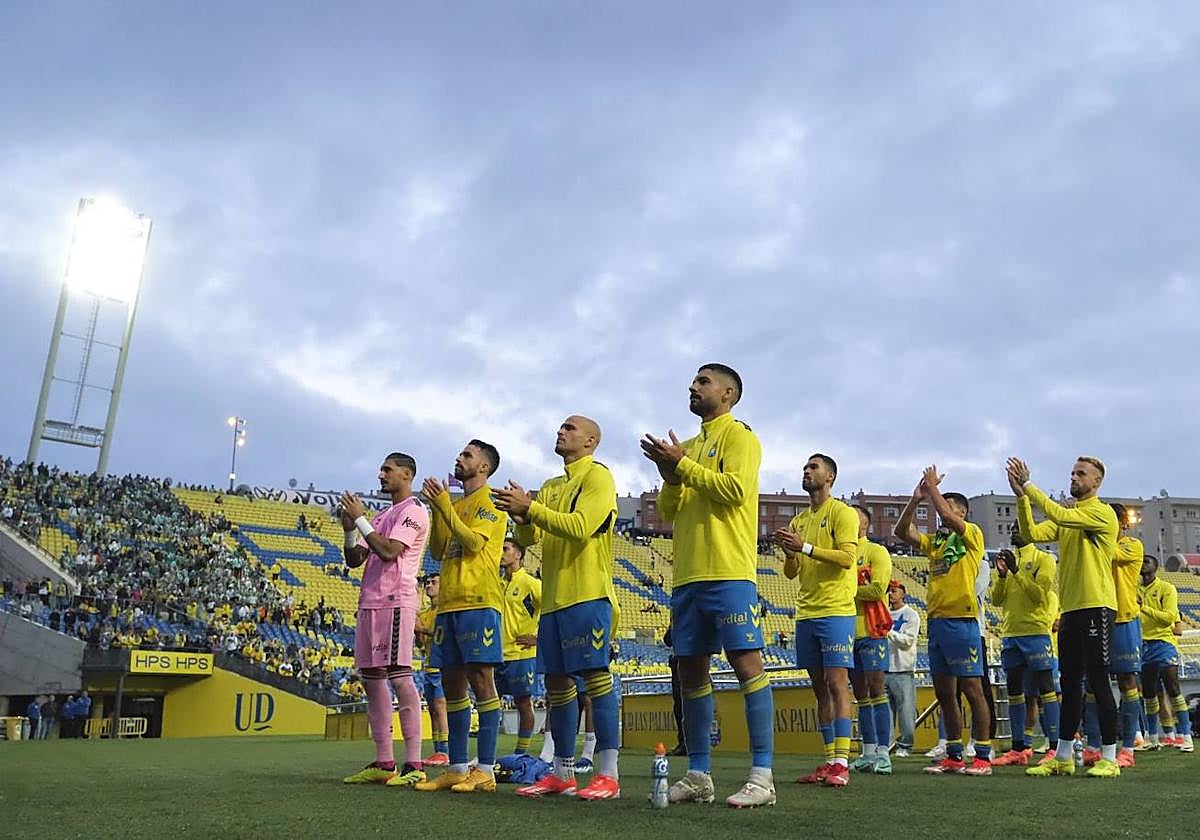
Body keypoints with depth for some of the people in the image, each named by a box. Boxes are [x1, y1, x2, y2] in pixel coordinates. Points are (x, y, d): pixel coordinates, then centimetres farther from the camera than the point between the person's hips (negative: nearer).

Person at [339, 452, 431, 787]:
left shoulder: (413, 511, -2)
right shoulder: (381, 517, 24)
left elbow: (389, 551, -16)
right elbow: (354, 560, 20)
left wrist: (360, 519, -10)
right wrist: (349, 529, 3)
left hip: (394, 602, -9)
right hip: (370, 602, 9)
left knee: (398, 676, -13)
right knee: (371, 678, 7)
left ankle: (414, 764, -11)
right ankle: (383, 763, 13)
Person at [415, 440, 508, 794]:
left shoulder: (491, 504, 1)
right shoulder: (454, 506, 24)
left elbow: (473, 542, -14)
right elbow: (437, 552, 17)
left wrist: (444, 505, -13)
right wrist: (437, 508, 7)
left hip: (478, 602, -8)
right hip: (449, 603, 8)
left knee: (480, 679, -9)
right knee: (452, 683, 6)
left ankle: (485, 770, -7)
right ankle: (457, 768, 11)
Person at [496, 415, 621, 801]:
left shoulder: (598, 476, -2)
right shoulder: (551, 487, 21)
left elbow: (579, 527, -17)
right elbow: (529, 537, 15)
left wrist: (530, 507, -18)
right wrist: (521, 515, -6)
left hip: (587, 594, -8)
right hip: (554, 596, 8)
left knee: (595, 675, -9)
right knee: (557, 681, 8)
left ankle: (608, 774, -5)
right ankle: (562, 774, 16)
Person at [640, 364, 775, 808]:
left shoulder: (738, 435, 2)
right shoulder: (690, 446, 22)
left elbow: (735, 488, -15)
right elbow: (667, 512, 19)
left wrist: (682, 465, -11)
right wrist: (670, 478, 0)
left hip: (728, 571, -8)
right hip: (688, 573, 8)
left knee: (746, 660, -9)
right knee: (690, 668, 7)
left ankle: (762, 776, -6)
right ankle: (698, 776, 15)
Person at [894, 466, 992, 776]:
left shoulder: (972, 534, 1)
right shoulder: (934, 541, 19)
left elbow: (947, 516, -17)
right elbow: (902, 532, 9)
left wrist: (933, 487, -4)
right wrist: (916, 498, 3)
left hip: (962, 620, -7)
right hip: (936, 620, 7)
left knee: (971, 688, -5)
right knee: (944, 692, 9)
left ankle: (983, 757, 0)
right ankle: (954, 756, 16)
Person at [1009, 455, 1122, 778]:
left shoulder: (1103, 513, -6)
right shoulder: (1066, 517, 17)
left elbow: (1060, 514, -21)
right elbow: (1032, 533, 3)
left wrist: (1028, 485, -17)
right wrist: (1021, 496, -8)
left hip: (1096, 606, -8)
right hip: (1069, 609, 8)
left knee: (1098, 681, -5)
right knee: (1070, 684, 11)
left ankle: (1109, 758, 3)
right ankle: (1063, 757, 17)